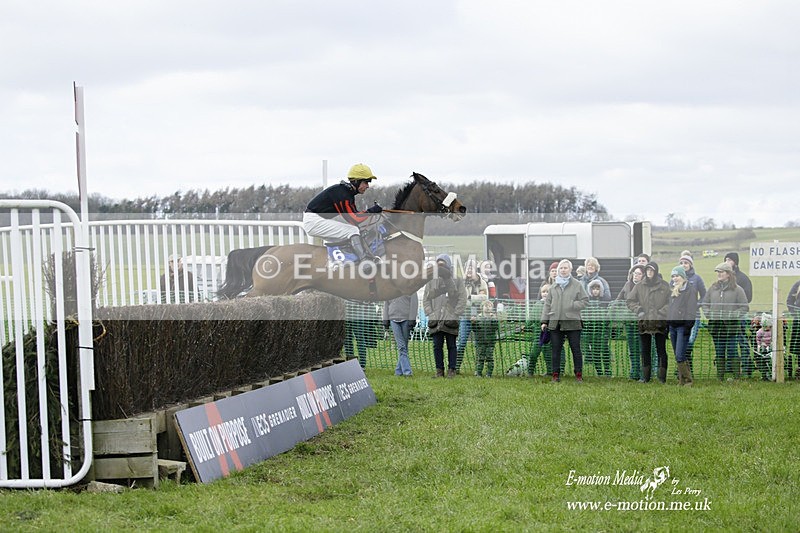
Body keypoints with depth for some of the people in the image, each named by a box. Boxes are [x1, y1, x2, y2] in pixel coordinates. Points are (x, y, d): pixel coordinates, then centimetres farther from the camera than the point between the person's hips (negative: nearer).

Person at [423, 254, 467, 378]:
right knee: (437, 346, 2)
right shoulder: (431, 281, 12)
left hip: (450, 320, -2)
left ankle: (451, 370, 7)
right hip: (435, 321, 2)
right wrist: (430, 314, 0)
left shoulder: (457, 281, 4)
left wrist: (455, 314, -9)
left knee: (451, 346, 3)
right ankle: (439, 370, 8)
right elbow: (426, 299, 12)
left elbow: (462, 299, 0)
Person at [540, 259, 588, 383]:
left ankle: (579, 374, 8)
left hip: (572, 322, -3)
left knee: (576, 349, 1)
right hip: (555, 323, 3)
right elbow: (547, 304, 12)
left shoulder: (576, 285, 2)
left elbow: (585, 300, 1)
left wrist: (572, 305, -13)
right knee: (556, 350, 6)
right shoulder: (554, 286, 11)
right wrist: (544, 321, 7)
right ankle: (555, 375, 12)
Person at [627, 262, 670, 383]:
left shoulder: (664, 286, 2)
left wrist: (662, 312, -11)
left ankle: (662, 377, 3)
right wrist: (638, 310, -7)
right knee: (645, 350, 7)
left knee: (661, 350, 0)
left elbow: (670, 302, 0)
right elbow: (630, 301, 8)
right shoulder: (639, 286, 8)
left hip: (660, 323, -2)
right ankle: (645, 376, 13)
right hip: (644, 323, 2)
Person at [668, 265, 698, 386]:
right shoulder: (672, 289, 18)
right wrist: (667, 323, 16)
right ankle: (681, 380, 13)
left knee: (680, 356, -14)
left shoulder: (690, 289, -5)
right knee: (678, 356, 9)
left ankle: (687, 380, -8)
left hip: (682, 326, -8)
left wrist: (688, 326, -17)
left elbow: (692, 309, -11)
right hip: (672, 325, 8)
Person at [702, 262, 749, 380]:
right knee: (719, 352, 9)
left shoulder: (737, 289, -3)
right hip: (715, 325, 4)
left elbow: (745, 308, -3)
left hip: (731, 326, -4)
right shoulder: (713, 288, 10)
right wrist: (709, 314, 0)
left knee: (731, 351, -5)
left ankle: (735, 376, -1)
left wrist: (732, 315, -14)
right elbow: (705, 303, 18)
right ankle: (720, 377, 14)